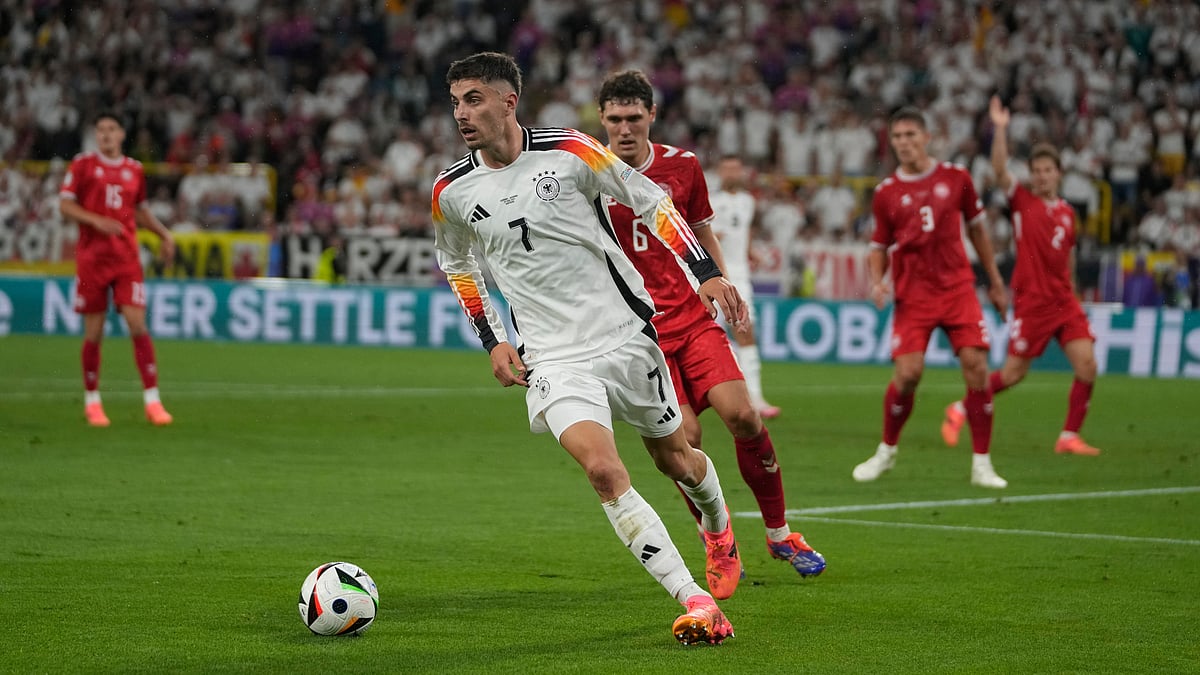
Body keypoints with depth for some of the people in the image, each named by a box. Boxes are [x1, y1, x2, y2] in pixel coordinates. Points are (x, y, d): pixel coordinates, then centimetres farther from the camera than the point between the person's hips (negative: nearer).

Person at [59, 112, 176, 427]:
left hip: (127, 257, 2)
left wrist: (164, 233, 10)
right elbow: (65, 205, -2)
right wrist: (97, 221, -16)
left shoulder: (134, 170, 11)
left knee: (137, 323, -10)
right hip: (91, 256, -2)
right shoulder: (83, 164, 2)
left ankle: (152, 401, -9)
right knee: (94, 331, 1)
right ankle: (92, 401, 16)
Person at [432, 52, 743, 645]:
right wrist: (492, 341, 9)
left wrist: (706, 272, -7)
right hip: (551, 359, 0)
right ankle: (696, 604, -21)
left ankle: (718, 529, 52)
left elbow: (649, 200, 0)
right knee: (602, 469, -23)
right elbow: (456, 264, 18)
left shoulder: (569, 151, -11)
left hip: (625, 333, 0)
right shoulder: (452, 192, -2)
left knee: (675, 458, 15)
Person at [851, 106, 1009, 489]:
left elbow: (976, 228, 16)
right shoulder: (886, 194, 3)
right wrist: (877, 282, -9)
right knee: (907, 373, -13)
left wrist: (995, 281, 17)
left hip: (958, 288, 1)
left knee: (976, 366, -11)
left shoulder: (955, 178, 5)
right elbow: (879, 247, 11)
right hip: (913, 295, -1)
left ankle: (981, 464, -2)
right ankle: (887, 452, 12)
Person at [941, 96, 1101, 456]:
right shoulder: (1023, 201, -1)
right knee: (1014, 372, -2)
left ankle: (1069, 437, 2)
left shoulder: (1067, 212, 12)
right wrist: (1000, 129, -26)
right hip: (1031, 301, -4)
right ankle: (959, 410, 19)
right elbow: (999, 170, -17)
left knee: (1087, 365, -9)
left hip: (1064, 301, 5)